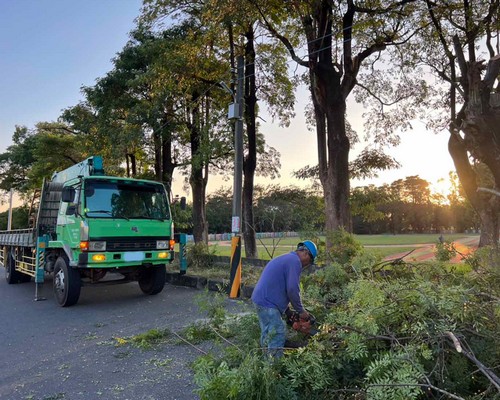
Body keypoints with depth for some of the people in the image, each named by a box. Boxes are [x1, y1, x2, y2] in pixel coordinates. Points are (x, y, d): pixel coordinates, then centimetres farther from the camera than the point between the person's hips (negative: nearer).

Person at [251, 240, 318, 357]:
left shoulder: (286, 258, 19)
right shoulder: (295, 261, -11)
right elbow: (292, 289, -18)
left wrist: (288, 312, 20)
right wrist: (301, 310, -4)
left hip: (261, 299, 10)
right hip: (268, 302, -10)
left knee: (268, 334, 18)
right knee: (278, 334, -6)